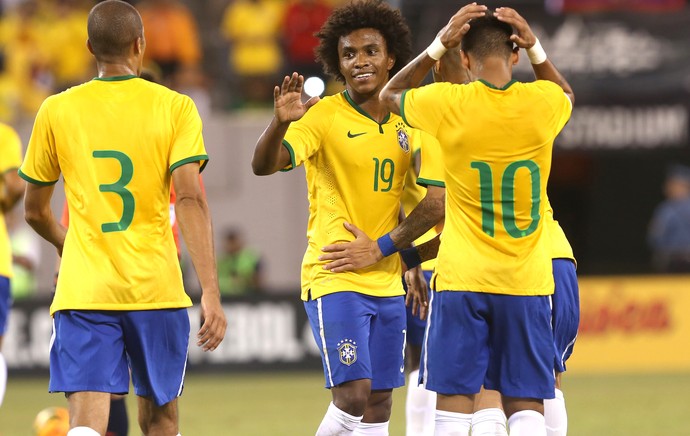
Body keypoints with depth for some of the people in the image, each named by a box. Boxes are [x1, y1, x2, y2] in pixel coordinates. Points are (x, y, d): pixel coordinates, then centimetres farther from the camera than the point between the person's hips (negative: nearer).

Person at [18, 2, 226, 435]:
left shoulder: (57, 111, 4)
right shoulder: (175, 108, -1)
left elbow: (35, 211, 15)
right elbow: (191, 200, -12)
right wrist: (211, 294, -14)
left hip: (83, 292, 0)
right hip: (156, 288, 0)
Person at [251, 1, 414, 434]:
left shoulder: (405, 123, 8)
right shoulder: (323, 116, -10)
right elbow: (264, 165, -24)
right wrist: (281, 121, -43)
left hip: (388, 281, 6)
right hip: (334, 279, -6)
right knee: (354, 396, -15)